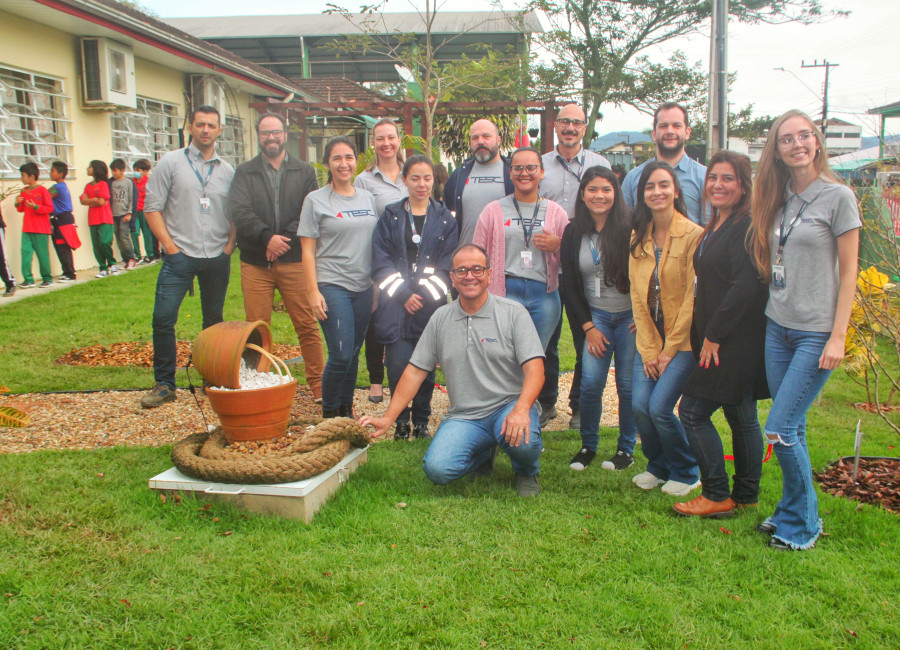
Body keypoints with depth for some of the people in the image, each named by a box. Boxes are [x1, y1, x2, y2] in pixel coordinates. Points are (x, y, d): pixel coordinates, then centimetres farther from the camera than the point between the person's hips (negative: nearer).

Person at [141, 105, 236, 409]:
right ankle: (164, 384, 4)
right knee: (163, 319, -8)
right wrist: (170, 246, -8)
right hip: (180, 256, -2)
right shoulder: (170, 163, 2)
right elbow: (152, 207, -1)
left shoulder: (227, 171, 11)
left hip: (218, 258, 3)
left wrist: (230, 245, 0)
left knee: (214, 321, 10)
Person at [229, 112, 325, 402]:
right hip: (255, 262, 1)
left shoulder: (305, 172, 12)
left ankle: (318, 384, 10)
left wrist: (285, 238, -12)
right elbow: (239, 212, -4)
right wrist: (266, 236, -17)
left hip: (294, 260, 0)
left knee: (307, 326, 1)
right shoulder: (244, 173, 11)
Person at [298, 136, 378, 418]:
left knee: (354, 354, 9)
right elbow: (308, 250, -3)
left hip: (364, 286, 4)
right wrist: (313, 291, -11)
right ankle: (329, 415, 9)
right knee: (341, 355, -10)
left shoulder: (368, 198, 12)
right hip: (331, 286, -4)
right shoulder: (316, 200, -1)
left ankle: (346, 409, 25)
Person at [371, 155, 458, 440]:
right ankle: (401, 422, 11)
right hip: (396, 305, 0)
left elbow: (448, 265, 4)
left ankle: (421, 421, 20)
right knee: (398, 365, -8)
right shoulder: (390, 216, 8)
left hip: (432, 305, 1)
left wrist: (424, 294, -7)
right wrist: (403, 294, -9)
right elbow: (381, 262, 2)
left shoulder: (445, 219, 9)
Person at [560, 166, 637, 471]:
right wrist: (587, 326, 0)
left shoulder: (630, 228, -8)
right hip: (596, 317, 2)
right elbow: (568, 284, 5)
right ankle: (588, 445, 13)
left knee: (628, 385, 2)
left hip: (631, 317, -2)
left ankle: (626, 448, 20)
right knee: (590, 383, -6)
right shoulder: (574, 233, 3)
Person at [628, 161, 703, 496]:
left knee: (659, 407, -13)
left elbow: (693, 297, -12)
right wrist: (649, 350, -2)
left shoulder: (694, 235, -11)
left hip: (684, 340, -5)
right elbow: (637, 294, 5)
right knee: (639, 405, -7)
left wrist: (669, 349, -11)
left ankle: (686, 472, 14)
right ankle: (658, 466, 21)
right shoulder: (638, 238, 7)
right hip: (649, 339, 5)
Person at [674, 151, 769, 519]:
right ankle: (745, 496, 24)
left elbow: (746, 287, -23)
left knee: (692, 411, -5)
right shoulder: (714, 227, 15)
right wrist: (703, 333, 13)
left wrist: (714, 335, -19)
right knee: (741, 417, 14)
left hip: (736, 340, -9)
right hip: (716, 339, 9)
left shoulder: (747, 226, -15)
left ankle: (718, 497, 5)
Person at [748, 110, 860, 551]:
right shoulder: (778, 199, 10)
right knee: (792, 428, 11)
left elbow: (848, 273, -7)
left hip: (816, 332, -5)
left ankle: (802, 525, 11)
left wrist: (838, 337, -12)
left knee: (779, 430, -8)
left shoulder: (838, 196, -7)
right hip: (777, 327, 5)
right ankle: (790, 513, 26)